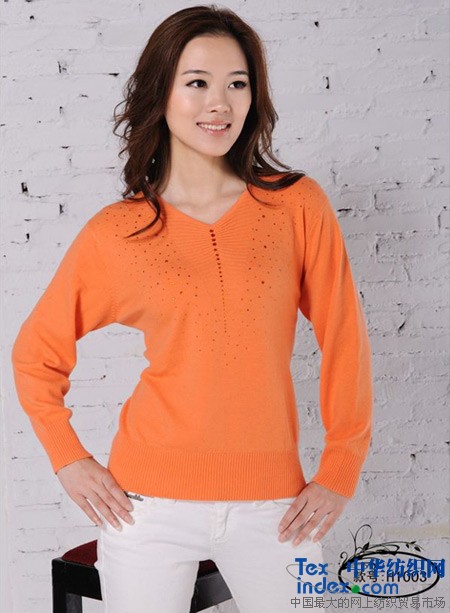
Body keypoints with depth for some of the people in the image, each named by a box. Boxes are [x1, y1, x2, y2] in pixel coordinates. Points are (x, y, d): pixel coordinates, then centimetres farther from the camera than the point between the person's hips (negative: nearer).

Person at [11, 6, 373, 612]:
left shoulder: (298, 205, -3)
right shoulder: (115, 234, -3)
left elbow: (344, 341, 1)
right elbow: (35, 353, 8)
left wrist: (341, 470, 0)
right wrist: (69, 459, 1)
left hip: (273, 503, 1)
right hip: (150, 500, 0)